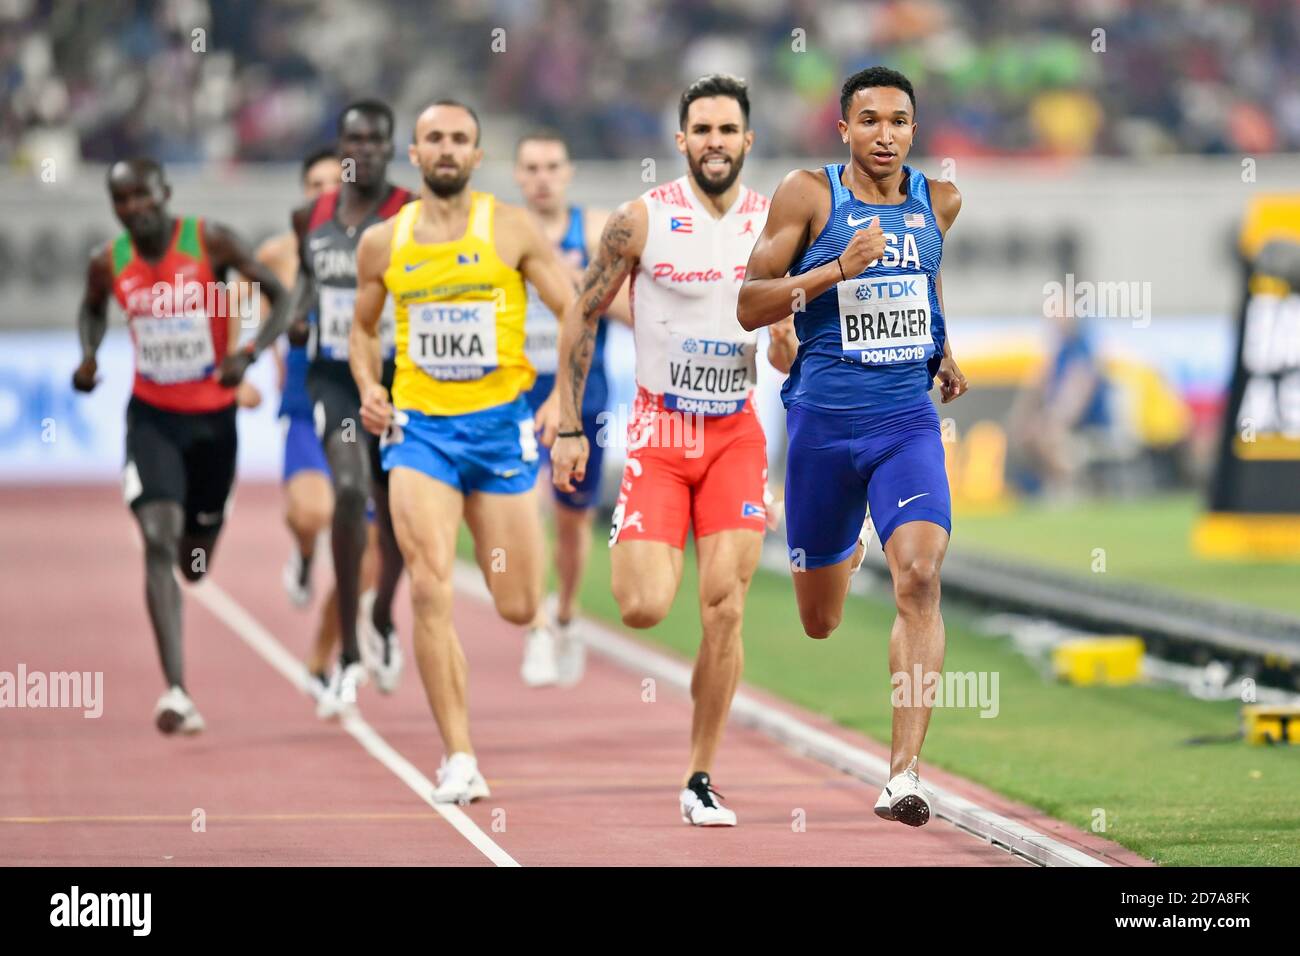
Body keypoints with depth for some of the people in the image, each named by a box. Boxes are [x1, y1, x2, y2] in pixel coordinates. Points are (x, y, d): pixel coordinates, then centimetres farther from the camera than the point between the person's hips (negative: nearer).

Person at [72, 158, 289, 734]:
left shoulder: (210, 242, -12)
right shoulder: (108, 263, -5)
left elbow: (279, 297, -7)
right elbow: (93, 310, 17)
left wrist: (249, 353, -24)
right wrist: (88, 355, -3)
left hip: (213, 416, 0)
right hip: (151, 416, 0)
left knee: (195, 564, 14)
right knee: (158, 541, -20)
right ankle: (174, 691, -24)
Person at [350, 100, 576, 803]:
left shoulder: (512, 230, -2)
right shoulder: (382, 243, 5)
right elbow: (363, 328, 20)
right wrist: (368, 388, 1)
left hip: (501, 422, 0)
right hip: (419, 427, 1)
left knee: (518, 608, 4)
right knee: (430, 590, -17)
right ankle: (458, 758, -11)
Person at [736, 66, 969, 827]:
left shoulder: (939, 200, 5)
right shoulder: (808, 195, -6)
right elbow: (748, 307, -9)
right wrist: (837, 269, -20)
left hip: (908, 421, 1)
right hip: (822, 422, -1)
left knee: (920, 577, -22)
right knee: (818, 623, 12)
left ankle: (906, 771, -25)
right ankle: (847, 553, 53)